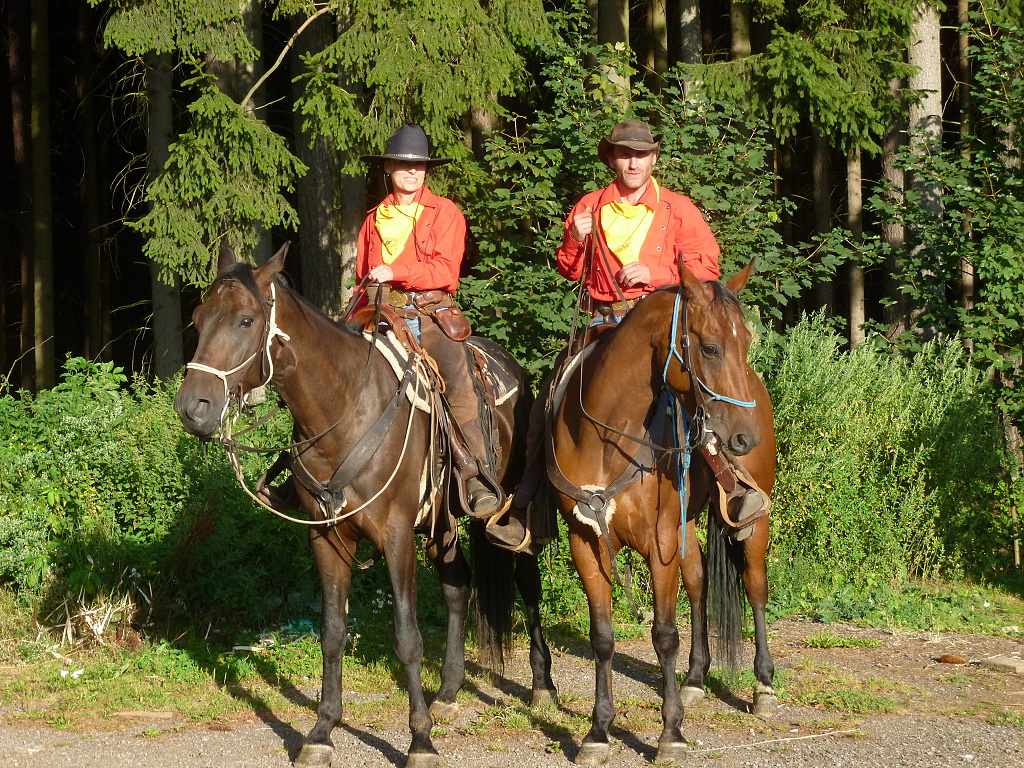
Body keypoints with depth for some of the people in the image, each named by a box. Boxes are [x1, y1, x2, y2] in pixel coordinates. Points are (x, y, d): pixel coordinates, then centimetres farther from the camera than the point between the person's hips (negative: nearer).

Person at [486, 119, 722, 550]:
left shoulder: (678, 209, 5)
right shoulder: (590, 207, 12)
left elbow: (707, 266, 0)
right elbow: (570, 270, 18)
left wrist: (654, 273, -13)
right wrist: (576, 240, -4)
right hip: (602, 324, 2)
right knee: (550, 397, -9)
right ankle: (525, 510, -3)